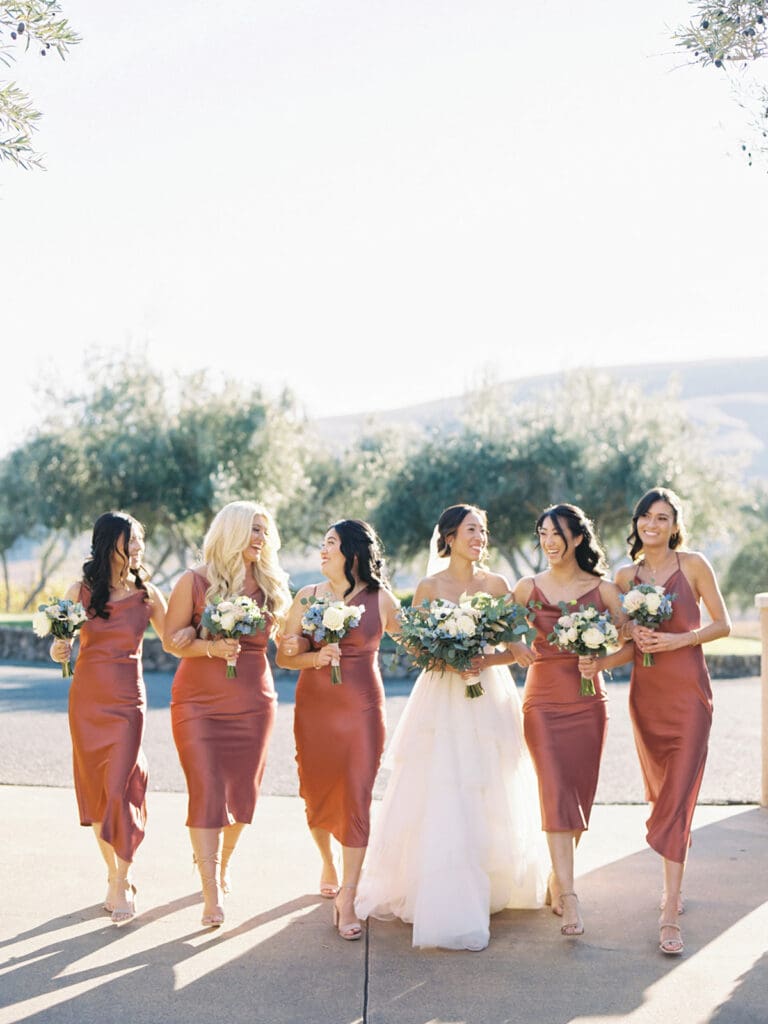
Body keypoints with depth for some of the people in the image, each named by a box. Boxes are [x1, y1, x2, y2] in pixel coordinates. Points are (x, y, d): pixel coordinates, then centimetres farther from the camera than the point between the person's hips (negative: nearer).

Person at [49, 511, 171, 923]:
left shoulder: (146, 593, -1)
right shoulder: (81, 591, 0)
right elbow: (60, 646, 4)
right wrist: (59, 650, -18)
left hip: (127, 702, -2)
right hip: (86, 699, 2)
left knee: (119, 788, -9)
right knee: (94, 790, 7)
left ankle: (123, 882, 1)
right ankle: (113, 873, 22)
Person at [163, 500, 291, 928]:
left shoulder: (271, 586, 7)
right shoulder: (195, 581, -3)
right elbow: (171, 639, -2)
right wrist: (211, 647, -18)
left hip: (253, 703, 4)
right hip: (199, 701, -3)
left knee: (242, 792, 9)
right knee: (207, 791, -10)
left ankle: (222, 861, 36)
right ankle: (213, 896, -10)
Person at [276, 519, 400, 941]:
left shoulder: (380, 599, 0)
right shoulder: (307, 597, 4)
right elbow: (284, 656, 3)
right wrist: (315, 658, -14)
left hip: (362, 708, -2)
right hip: (313, 706, 2)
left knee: (356, 798, -7)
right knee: (318, 792, 10)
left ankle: (346, 901, -3)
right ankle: (328, 861, 41)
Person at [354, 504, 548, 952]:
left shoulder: (497, 584, 4)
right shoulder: (430, 586, 0)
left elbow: (514, 646, 3)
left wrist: (481, 660, -16)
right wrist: (449, 661, -16)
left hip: (489, 700, 2)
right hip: (442, 700, -2)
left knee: (490, 800, 7)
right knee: (441, 800, -7)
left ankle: (491, 887, 24)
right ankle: (449, 908, -4)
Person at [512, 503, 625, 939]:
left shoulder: (602, 588, 2)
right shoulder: (528, 588, 4)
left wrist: (598, 661, -14)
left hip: (588, 702, 1)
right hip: (543, 700, -1)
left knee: (580, 795, 5)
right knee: (557, 793, -12)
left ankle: (556, 881, 23)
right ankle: (569, 896, -16)